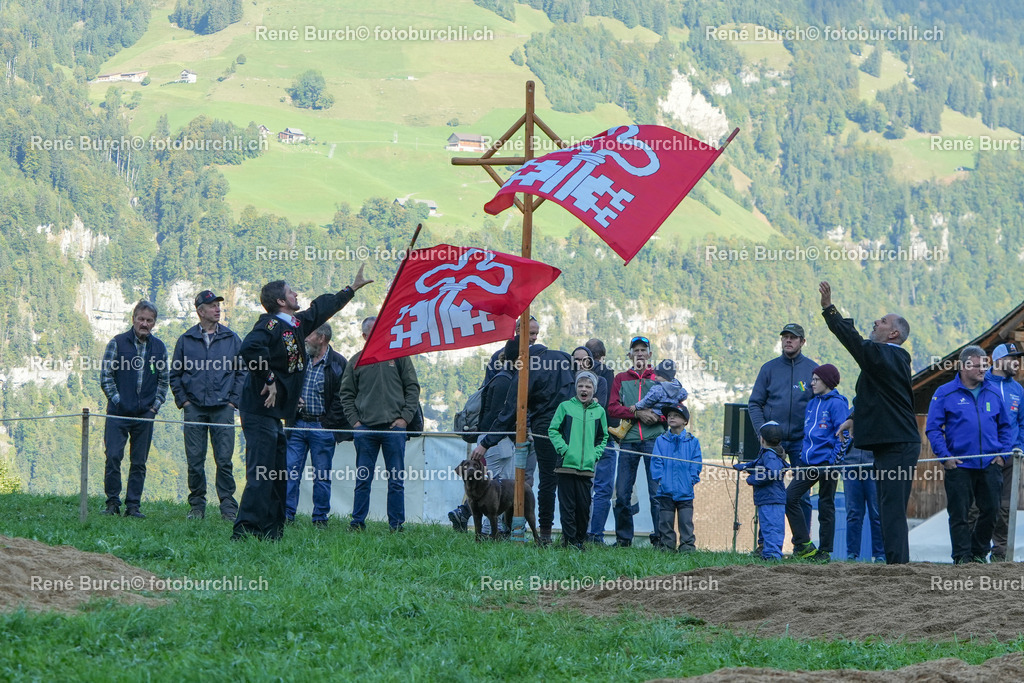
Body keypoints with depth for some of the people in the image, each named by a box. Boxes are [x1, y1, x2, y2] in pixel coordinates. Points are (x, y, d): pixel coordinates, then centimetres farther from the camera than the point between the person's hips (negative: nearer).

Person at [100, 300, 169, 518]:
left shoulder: (159, 348, 10)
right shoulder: (118, 343, 1)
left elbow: (163, 380, 16)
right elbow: (105, 374, 0)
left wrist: (156, 405, 5)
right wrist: (116, 400, -6)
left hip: (145, 414, 3)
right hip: (118, 412, -3)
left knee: (139, 462, 4)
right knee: (113, 457, -9)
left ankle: (133, 505, 9)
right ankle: (112, 502, 2)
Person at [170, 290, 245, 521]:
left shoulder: (231, 339, 9)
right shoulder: (186, 340, 9)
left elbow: (242, 372, 12)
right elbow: (175, 374, 15)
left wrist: (234, 400, 3)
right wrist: (183, 400, 5)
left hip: (223, 408, -1)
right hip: (194, 409, 1)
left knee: (224, 460, -5)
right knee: (195, 460, 0)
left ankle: (228, 507, -1)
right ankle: (197, 506, 9)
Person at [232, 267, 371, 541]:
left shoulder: (297, 324, 15)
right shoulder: (271, 324, -13)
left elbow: (323, 308, 32)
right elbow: (250, 348, -31)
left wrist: (352, 289, 40)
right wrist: (268, 379, -23)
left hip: (274, 414, 10)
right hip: (260, 410, -10)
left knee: (278, 475, 12)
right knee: (261, 474, -15)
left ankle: (270, 533, 17)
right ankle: (244, 531, -18)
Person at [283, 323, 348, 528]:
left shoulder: (338, 363, -5)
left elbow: (341, 397, -6)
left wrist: (330, 423, -12)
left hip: (322, 427, -4)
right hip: (297, 425, 4)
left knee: (322, 476, 3)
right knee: (290, 470, -1)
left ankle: (320, 517, 11)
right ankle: (286, 514, 2)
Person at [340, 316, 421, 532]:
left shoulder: (399, 356, 6)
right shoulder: (357, 361, 8)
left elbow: (412, 388, 7)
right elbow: (346, 394, 12)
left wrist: (405, 417, -3)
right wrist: (354, 420, 0)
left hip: (394, 427, -1)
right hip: (365, 429, 1)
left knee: (396, 481, 1)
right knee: (363, 480, 4)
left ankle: (397, 524, 5)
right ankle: (357, 522, 9)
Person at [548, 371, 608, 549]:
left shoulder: (599, 411, 11)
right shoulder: (565, 407, 4)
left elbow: (603, 437, 21)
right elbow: (553, 430, 5)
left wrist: (596, 453, 6)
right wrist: (563, 448, -8)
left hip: (587, 466, 2)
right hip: (566, 465, -2)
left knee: (584, 505, 2)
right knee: (567, 504, -3)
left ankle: (580, 539, 13)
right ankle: (569, 540, 0)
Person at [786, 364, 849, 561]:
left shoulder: (836, 403, -7)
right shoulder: (812, 404, 17)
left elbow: (843, 434, -11)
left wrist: (834, 461, -16)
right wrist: (801, 459, 20)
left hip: (826, 462, -8)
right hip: (809, 463, 8)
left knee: (825, 505, 0)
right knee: (789, 497, -2)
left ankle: (824, 551, 8)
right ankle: (804, 545, 2)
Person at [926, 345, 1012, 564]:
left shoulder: (993, 393, 11)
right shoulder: (945, 394, -1)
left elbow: (1005, 427, 19)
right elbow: (932, 429, -2)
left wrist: (1002, 453, 5)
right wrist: (944, 456, -10)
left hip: (989, 464, 3)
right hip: (958, 465, -3)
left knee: (991, 511, 4)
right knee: (959, 513, -1)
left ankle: (979, 552, 20)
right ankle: (962, 556, 5)